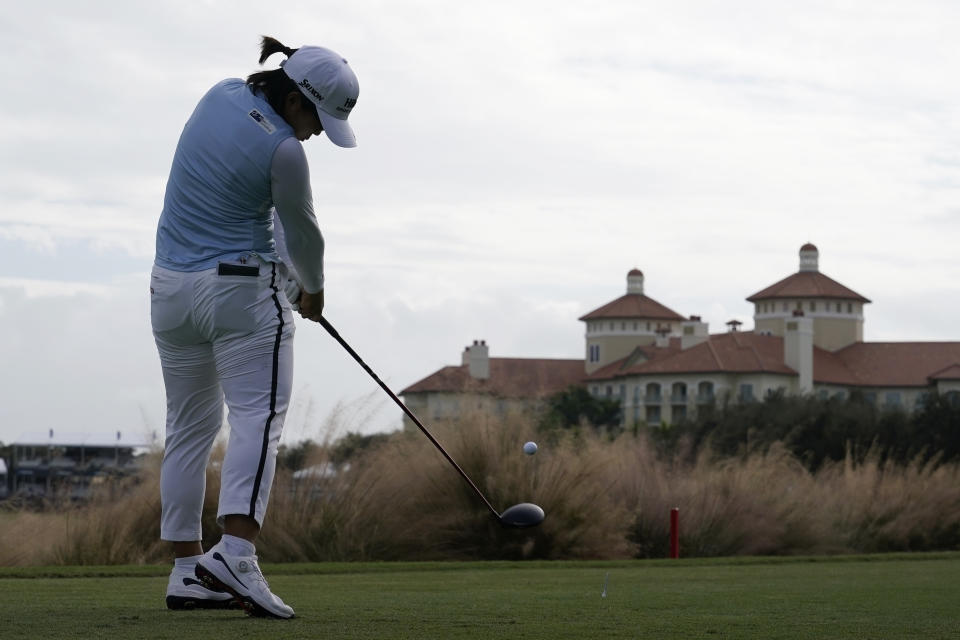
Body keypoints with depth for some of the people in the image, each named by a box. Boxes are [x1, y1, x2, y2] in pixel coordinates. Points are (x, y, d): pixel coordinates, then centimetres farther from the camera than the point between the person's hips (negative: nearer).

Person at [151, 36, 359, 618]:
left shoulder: (222, 95, 6)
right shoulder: (282, 151, -17)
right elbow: (302, 232, -1)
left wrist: (292, 278, 16)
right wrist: (313, 288, 19)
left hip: (171, 287, 8)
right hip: (242, 288, -8)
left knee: (188, 427, 10)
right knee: (259, 416, -12)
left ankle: (186, 570, 9)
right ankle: (235, 552, -29)